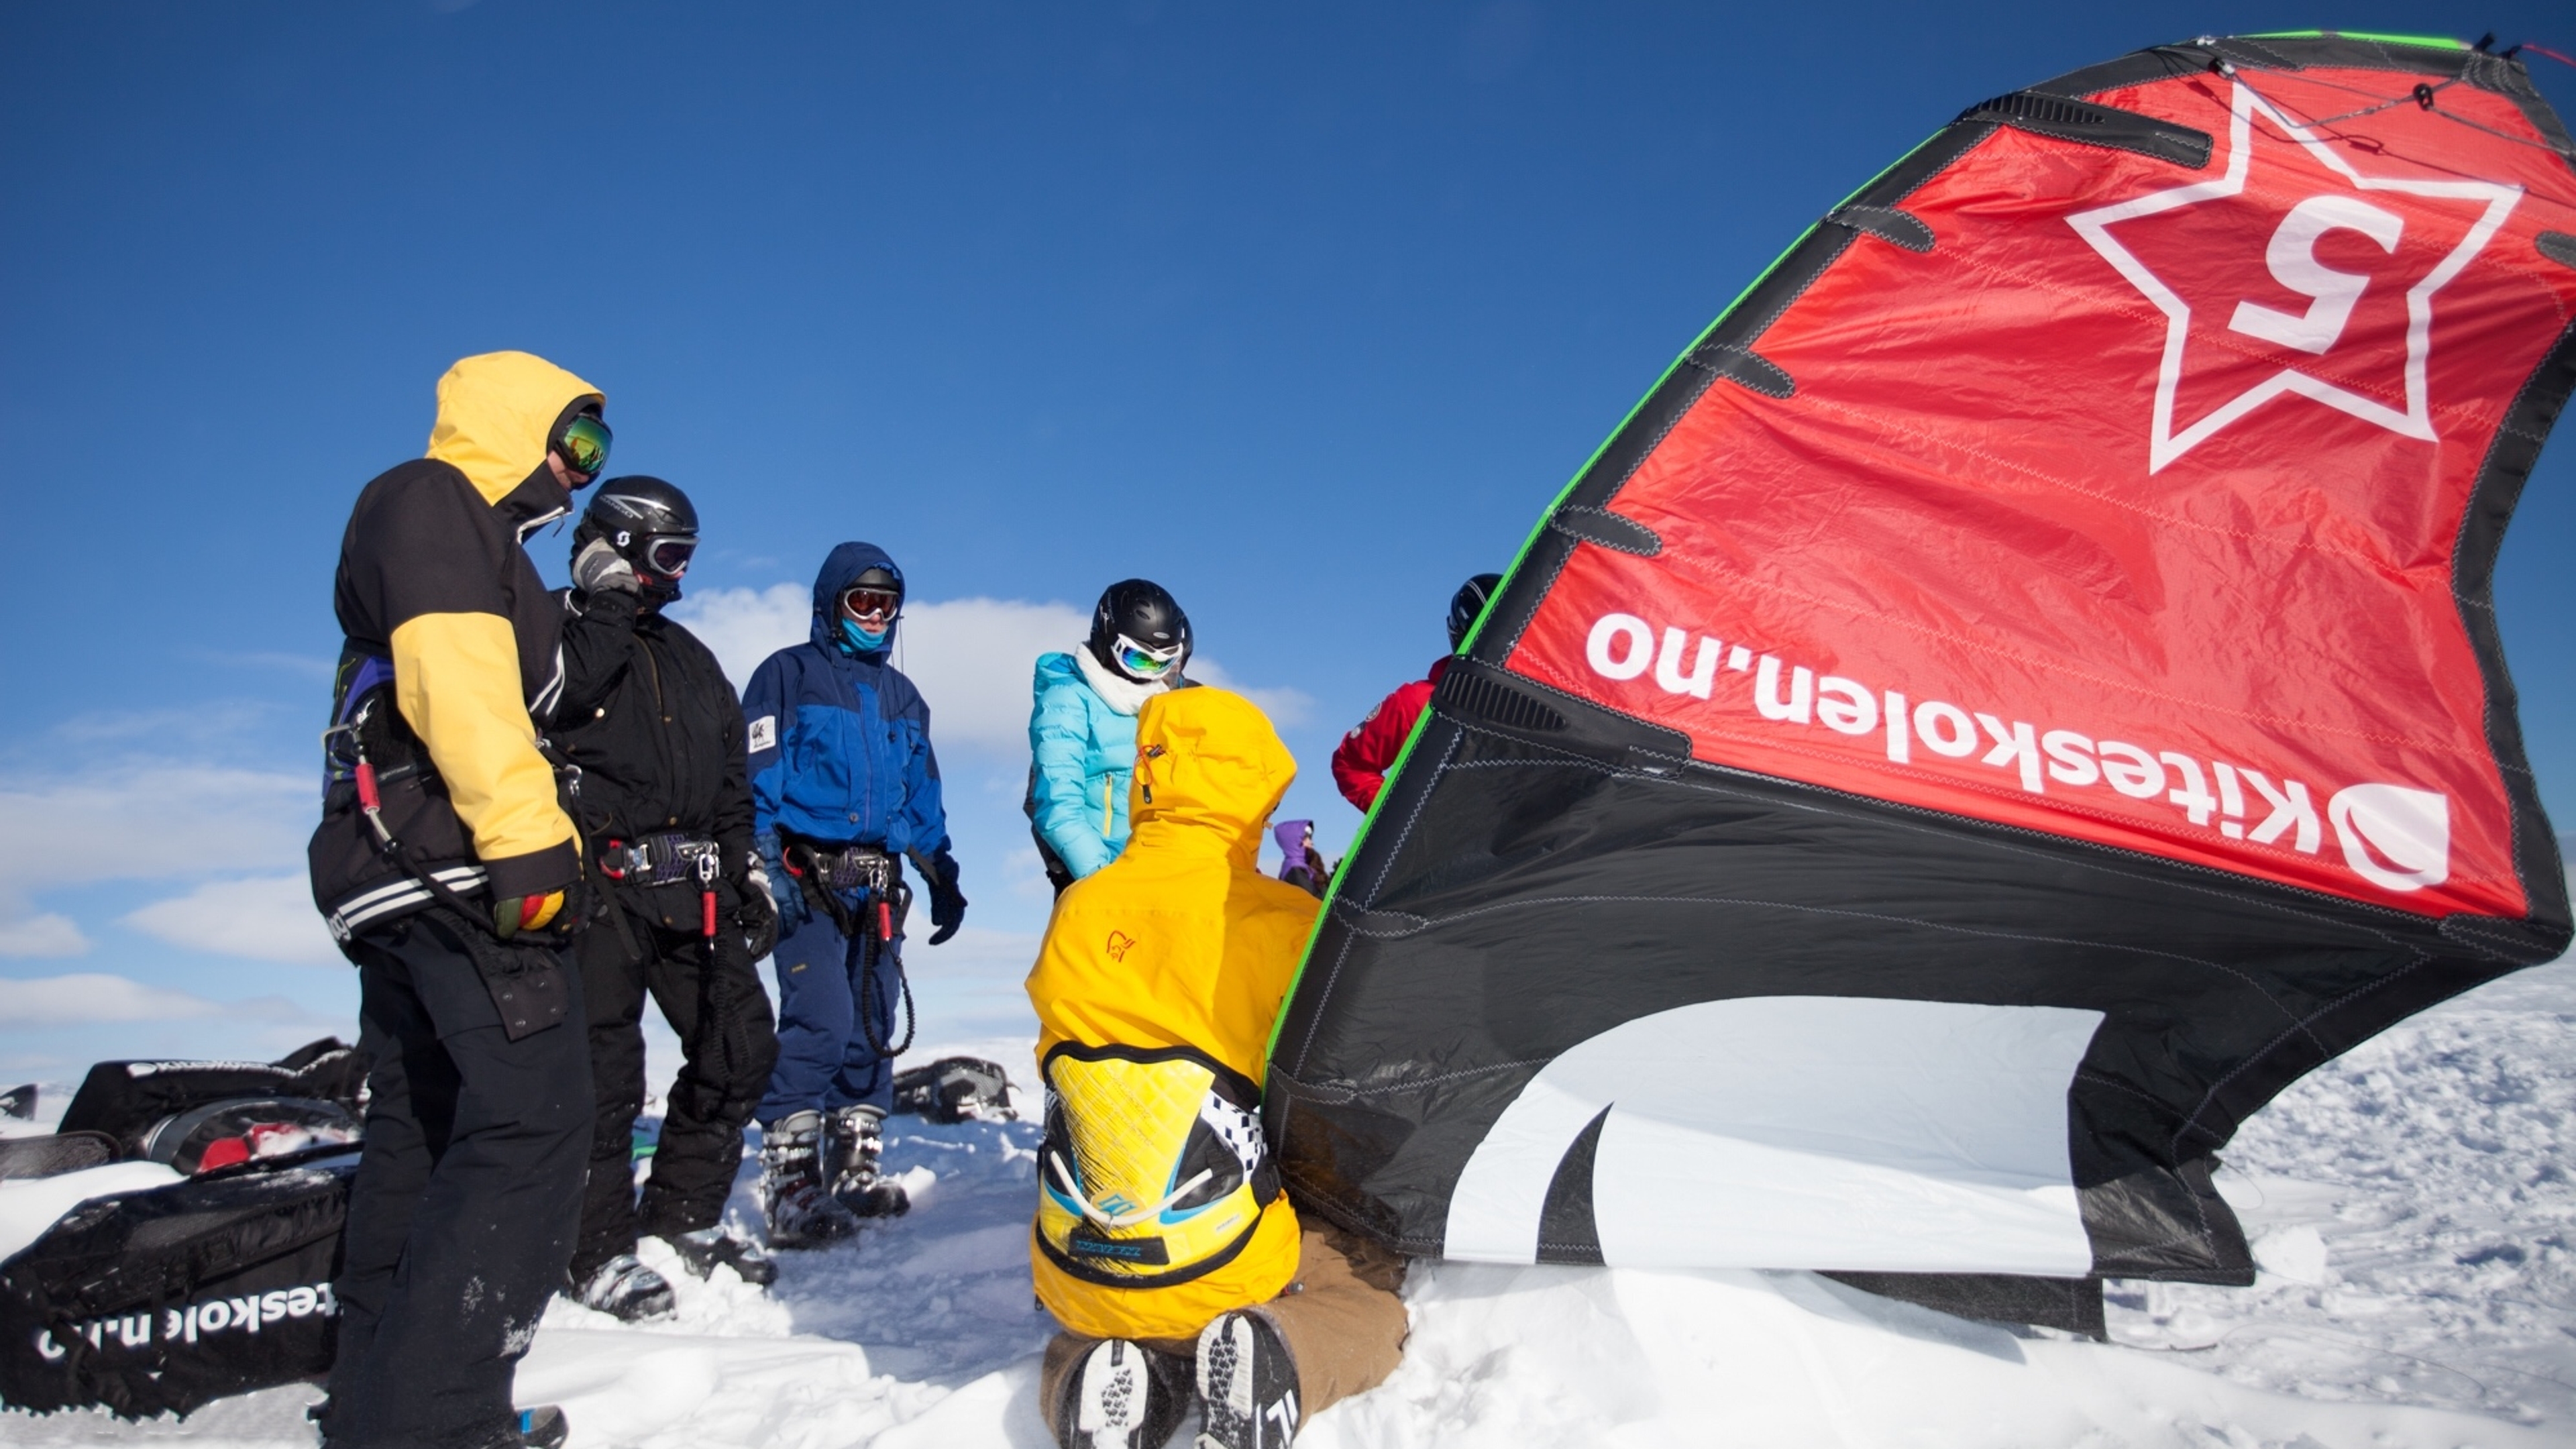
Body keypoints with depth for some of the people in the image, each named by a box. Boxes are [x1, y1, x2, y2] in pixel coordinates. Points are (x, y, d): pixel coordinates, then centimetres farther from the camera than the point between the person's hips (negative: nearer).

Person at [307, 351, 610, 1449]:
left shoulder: (464, 535, 26)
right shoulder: (433, 501, -4)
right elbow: (457, 676, -21)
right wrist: (528, 843, -28)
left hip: (393, 876, 11)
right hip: (453, 861, -11)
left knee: (420, 1132, 14)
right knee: (535, 1118, -16)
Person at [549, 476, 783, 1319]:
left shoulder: (690, 658, 22)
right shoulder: (559, 630, 3)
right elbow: (550, 701, -21)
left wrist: (748, 872, 17)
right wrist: (606, 608, -14)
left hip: (692, 889, 7)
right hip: (598, 885, -6)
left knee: (740, 1048, 6)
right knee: (604, 1072, -4)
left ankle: (684, 1221, 22)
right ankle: (602, 1253, 9)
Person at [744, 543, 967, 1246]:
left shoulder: (902, 696, 22)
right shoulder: (787, 674, 4)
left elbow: (923, 799, 25)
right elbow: (757, 780, -4)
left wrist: (941, 875, 19)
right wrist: (766, 869, -14)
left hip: (879, 884, 6)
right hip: (808, 878, -6)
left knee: (874, 1027, 5)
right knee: (820, 1021, -16)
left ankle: (855, 1169, 14)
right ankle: (790, 1185, -12)